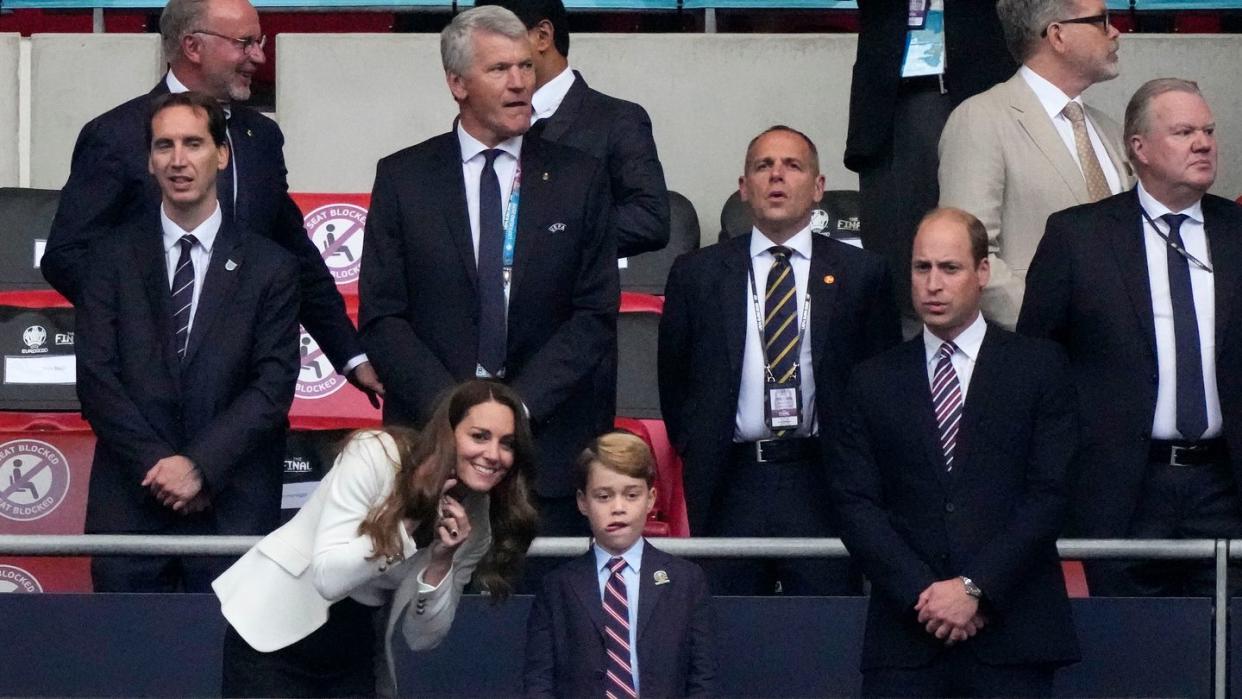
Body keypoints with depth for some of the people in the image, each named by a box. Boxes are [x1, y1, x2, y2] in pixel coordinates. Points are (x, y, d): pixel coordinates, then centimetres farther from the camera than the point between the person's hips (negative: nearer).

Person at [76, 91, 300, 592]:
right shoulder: (112, 258, 8)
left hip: (233, 508, -1)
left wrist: (200, 466, -12)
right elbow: (96, 378, 1)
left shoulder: (270, 267, 6)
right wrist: (158, 466, -9)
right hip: (129, 507, 1)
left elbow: (274, 386, -1)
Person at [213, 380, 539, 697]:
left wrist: (441, 561, -17)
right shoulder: (376, 455, -17)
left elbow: (422, 638, -2)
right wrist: (411, 520, -24)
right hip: (271, 633, -5)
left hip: (353, 657, 5)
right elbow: (328, 577, -23)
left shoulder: (479, 520, -2)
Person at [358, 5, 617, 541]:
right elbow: (381, 318, 1)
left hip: (548, 446, 0)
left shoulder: (579, 179, 7)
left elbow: (596, 316, 3)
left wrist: (520, 402, -10)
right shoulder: (403, 178, 6)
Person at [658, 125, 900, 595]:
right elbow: (673, 377, 17)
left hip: (822, 483, -1)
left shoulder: (861, 274, 7)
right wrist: (694, 451, 10)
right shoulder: (697, 274, 10)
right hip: (729, 484, 1)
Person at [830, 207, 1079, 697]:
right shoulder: (874, 382, 13)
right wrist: (921, 592, -9)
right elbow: (856, 504, 5)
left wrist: (975, 587, -10)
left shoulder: (1039, 367, 7)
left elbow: (1049, 493, -1)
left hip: (1011, 633, -1)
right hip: (906, 638, 1)